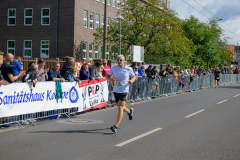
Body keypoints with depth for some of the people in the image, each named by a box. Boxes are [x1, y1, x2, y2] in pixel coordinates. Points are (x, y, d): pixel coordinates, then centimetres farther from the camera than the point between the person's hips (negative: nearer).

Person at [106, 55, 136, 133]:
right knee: (120, 107, 19)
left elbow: (134, 76, 10)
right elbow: (107, 76, 9)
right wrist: (110, 79, -13)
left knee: (120, 108, -13)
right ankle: (130, 111, 52)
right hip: (115, 90, 5)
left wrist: (132, 80, -12)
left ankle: (116, 126, -14)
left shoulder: (128, 69, -4)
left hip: (124, 91, -4)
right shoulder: (113, 68, 2)